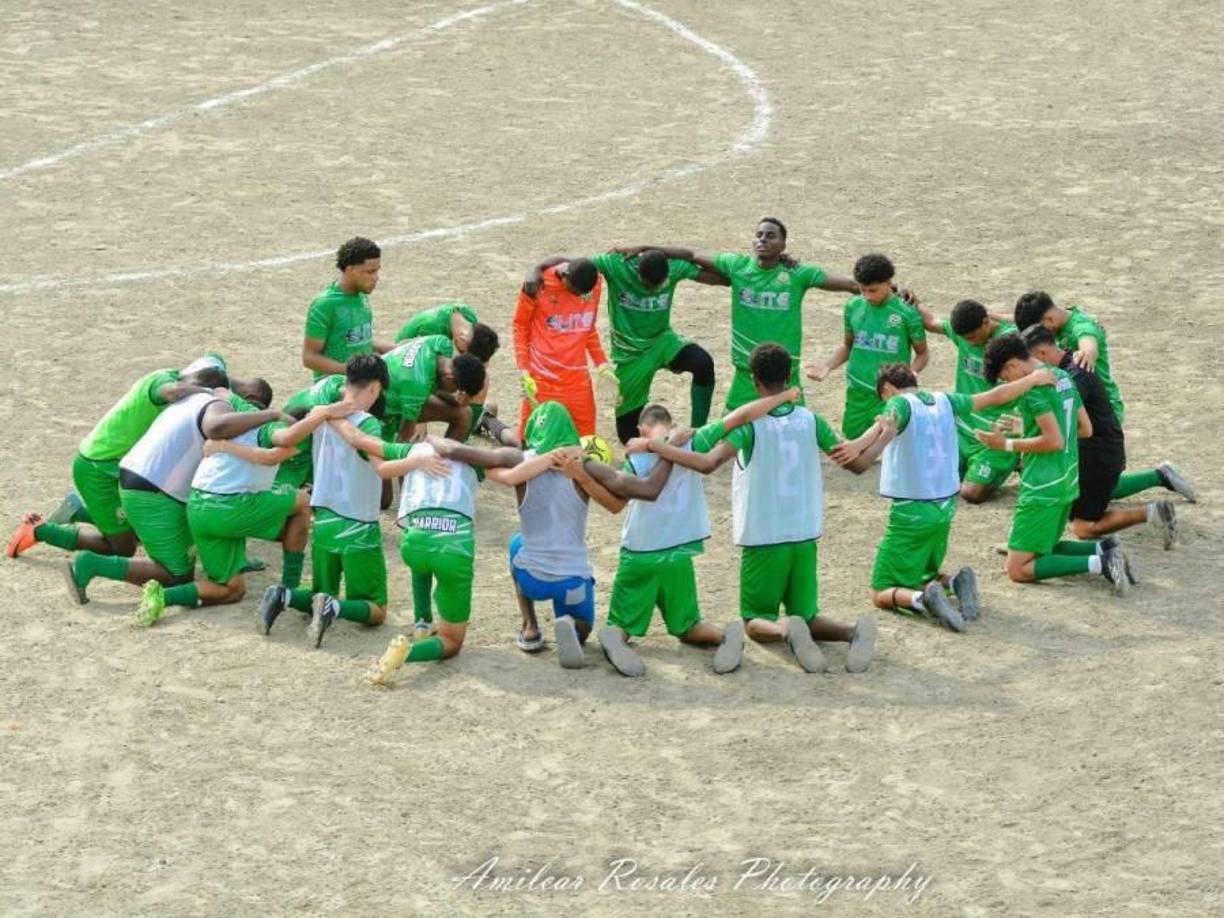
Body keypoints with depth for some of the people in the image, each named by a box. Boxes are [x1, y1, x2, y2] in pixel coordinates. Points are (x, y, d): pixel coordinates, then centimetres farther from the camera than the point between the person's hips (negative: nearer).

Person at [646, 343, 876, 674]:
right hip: (804, 537, 3)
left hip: (762, 538, -3)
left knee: (756, 621, 10)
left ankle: (786, 631, -27)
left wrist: (656, 446, -16)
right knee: (807, 616, 16)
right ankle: (853, 632, -18)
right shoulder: (811, 421, 0)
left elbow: (709, 463, -26)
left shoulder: (748, 424, -11)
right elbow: (857, 464, 5)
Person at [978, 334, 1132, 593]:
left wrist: (1006, 444, -13)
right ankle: (1103, 550, 4)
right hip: (1068, 482, 9)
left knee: (1018, 570, -7)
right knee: (1042, 549, 23)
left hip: (1044, 488, -9)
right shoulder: (1063, 377, 11)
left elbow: (1055, 442, -22)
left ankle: (1098, 564, -18)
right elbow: (1086, 429, 17)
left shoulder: (1034, 388, -17)